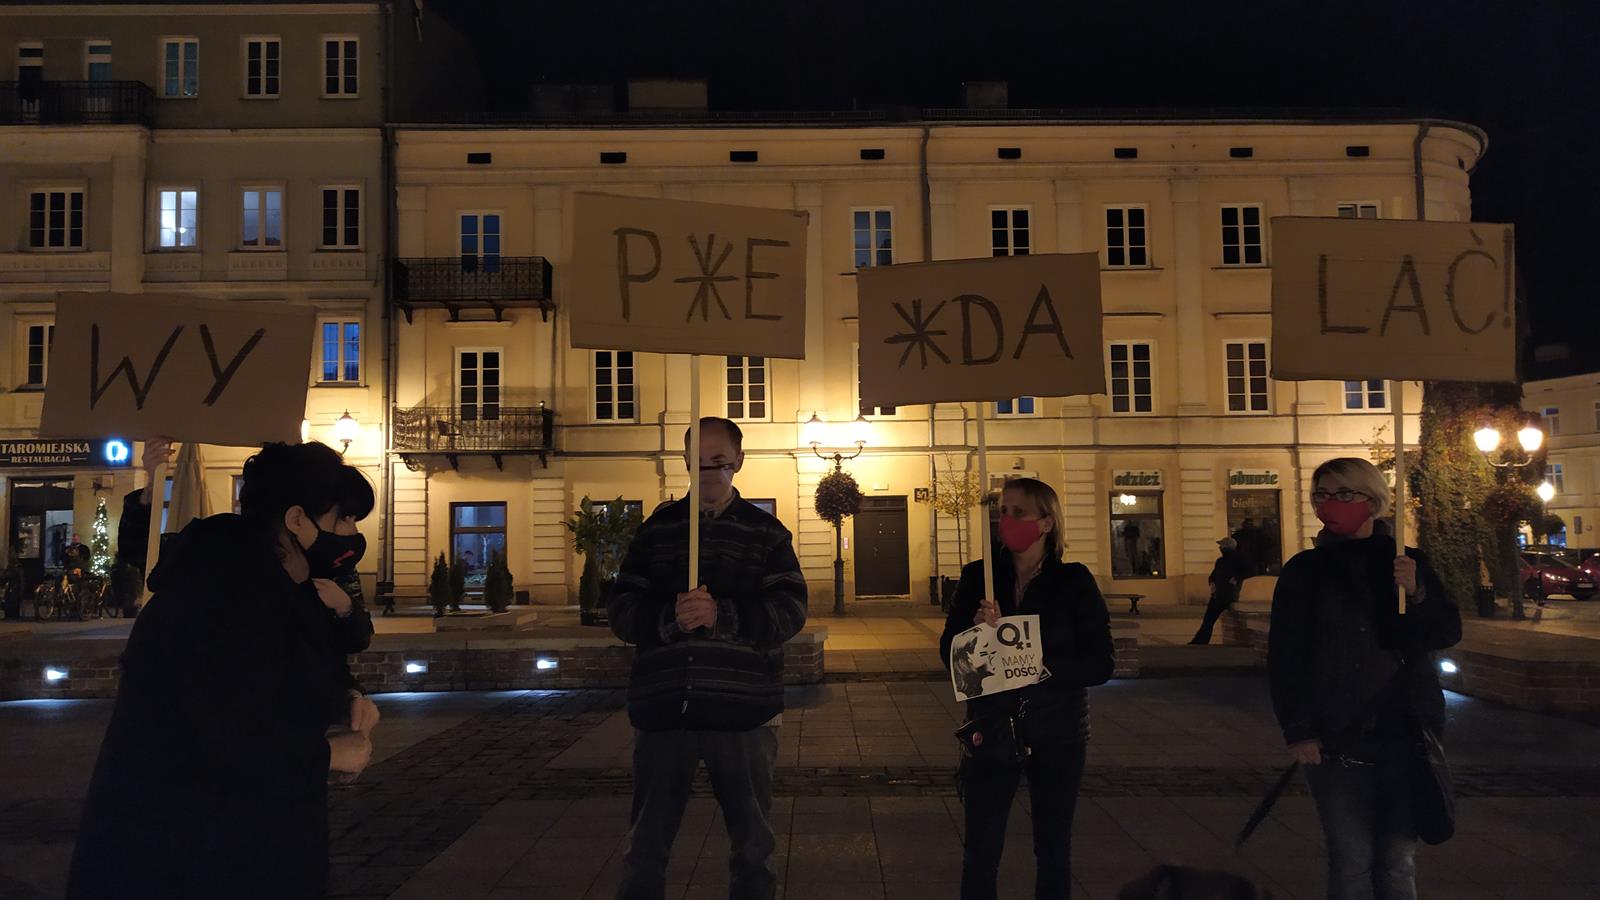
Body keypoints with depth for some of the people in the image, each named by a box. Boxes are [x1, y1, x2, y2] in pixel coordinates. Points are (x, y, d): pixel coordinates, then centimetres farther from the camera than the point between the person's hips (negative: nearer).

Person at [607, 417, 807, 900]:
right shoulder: (657, 527, 8)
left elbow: (790, 610, -7)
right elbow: (621, 609, 1)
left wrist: (722, 615, -23)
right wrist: (669, 618, -19)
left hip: (744, 709, -1)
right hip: (663, 707, 1)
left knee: (753, 842, 13)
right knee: (645, 846, 12)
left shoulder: (766, 531, 5)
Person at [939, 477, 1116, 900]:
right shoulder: (978, 576, -1)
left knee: (1054, 852, 14)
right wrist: (977, 631, -22)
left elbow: (1101, 663, -9)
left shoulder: (1074, 582, -6)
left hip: (1056, 733, 0)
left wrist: (1042, 666, -23)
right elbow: (948, 653, -2)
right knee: (980, 854, 3)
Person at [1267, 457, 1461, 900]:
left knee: (1398, 860, 6)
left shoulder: (1408, 563, 8)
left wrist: (1418, 594, -14)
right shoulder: (1304, 571, 2)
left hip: (1405, 735, 2)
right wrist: (1299, 731, -8)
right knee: (1352, 860, -3)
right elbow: (1284, 658, -1)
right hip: (1338, 741, -2)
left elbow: (1448, 633, 4)